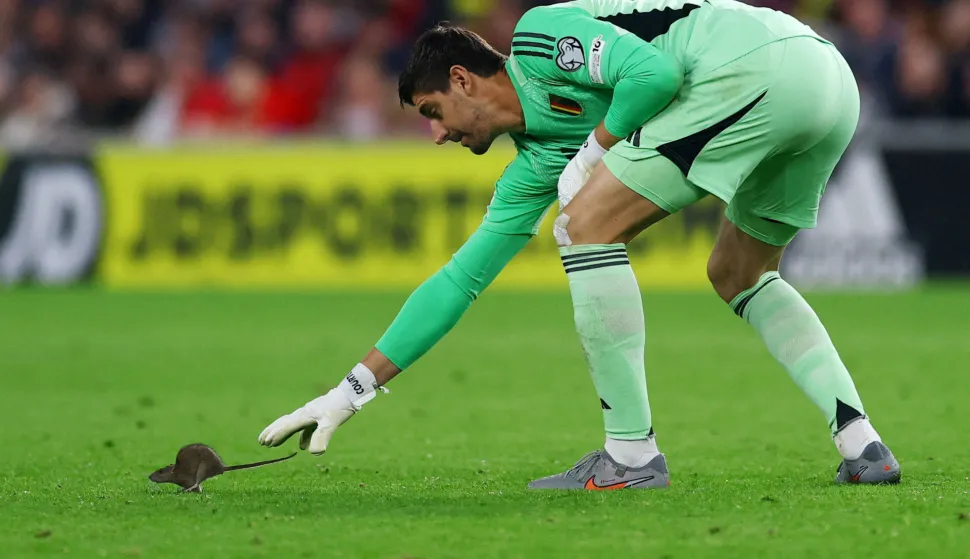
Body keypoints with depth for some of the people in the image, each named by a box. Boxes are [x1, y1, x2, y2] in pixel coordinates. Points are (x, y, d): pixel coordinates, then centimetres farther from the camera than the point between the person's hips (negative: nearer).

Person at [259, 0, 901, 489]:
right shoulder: (537, 160, 26)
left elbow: (655, 72, -14)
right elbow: (461, 278, 28)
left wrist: (595, 149, 2)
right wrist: (353, 391, 30)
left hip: (764, 65, -10)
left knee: (587, 221, -5)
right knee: (738, 275, 27)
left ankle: (632, 453, -4)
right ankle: (862, 445, 12)